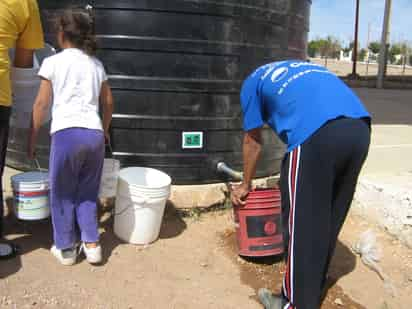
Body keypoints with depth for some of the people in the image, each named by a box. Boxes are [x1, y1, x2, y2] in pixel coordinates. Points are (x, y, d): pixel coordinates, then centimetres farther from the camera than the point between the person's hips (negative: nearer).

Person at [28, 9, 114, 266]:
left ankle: (66, 248, 19)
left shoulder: (53, 62, 4)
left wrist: (32, 139, 14)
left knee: (62, 194, 11)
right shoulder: (97, 64, 16)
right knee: (88, 192, 17)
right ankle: (91, 244, 17)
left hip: (66, 133, -4)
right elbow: (108, 102, 22)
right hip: (94, 134, 4)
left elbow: (41, 104, 4)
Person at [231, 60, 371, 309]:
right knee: (330, 221, 19)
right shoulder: (305, 67, 40)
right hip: (360, 128, 7)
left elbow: (253, 142, 27)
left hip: (317, 134, -6)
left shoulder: (253, 81, 25)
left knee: (301, 225, 7)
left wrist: (246, 185, 42)